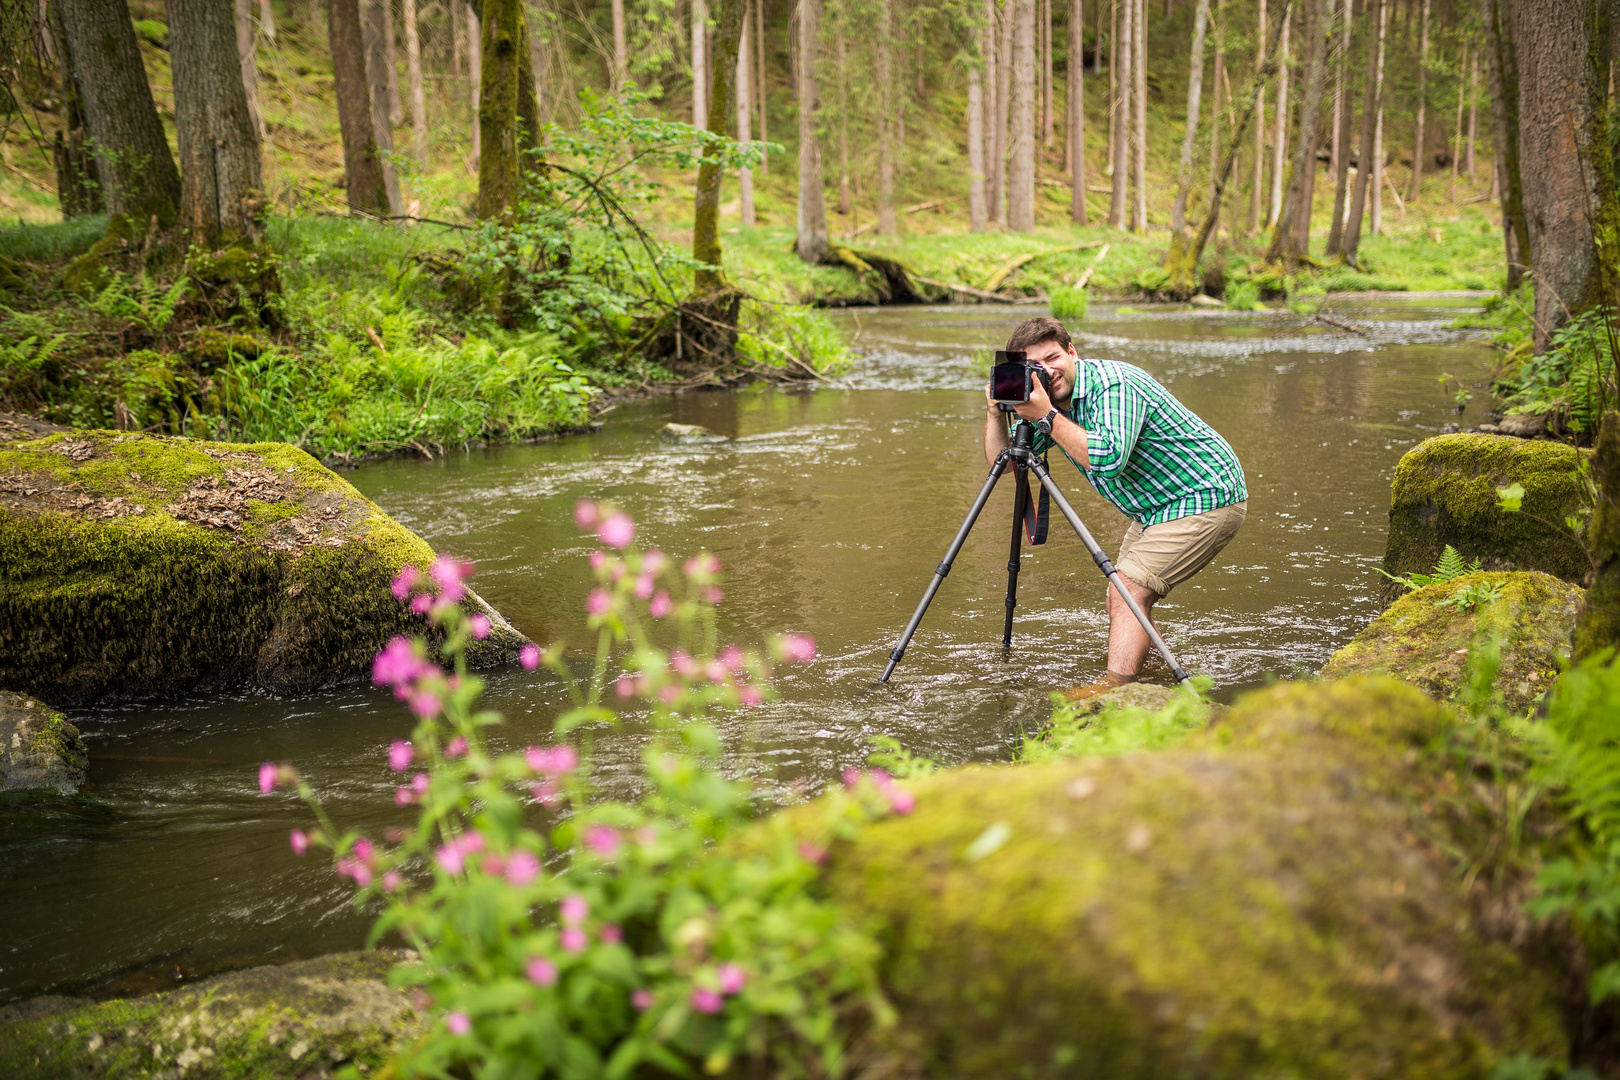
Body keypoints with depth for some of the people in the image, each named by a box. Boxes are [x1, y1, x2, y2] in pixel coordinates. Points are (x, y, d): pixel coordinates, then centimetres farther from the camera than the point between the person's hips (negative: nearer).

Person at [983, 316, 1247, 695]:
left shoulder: (1114, 383, -24)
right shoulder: (1049, 400, 2)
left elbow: (1109, 458, -38)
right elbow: (1000, 459, 3)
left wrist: (1046, 416, -33)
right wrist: (997, 413, -14)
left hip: (1206, 499, -10)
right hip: (1156, 507, 10)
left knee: (1128, 592, -19)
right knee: (1123, 598, 13)